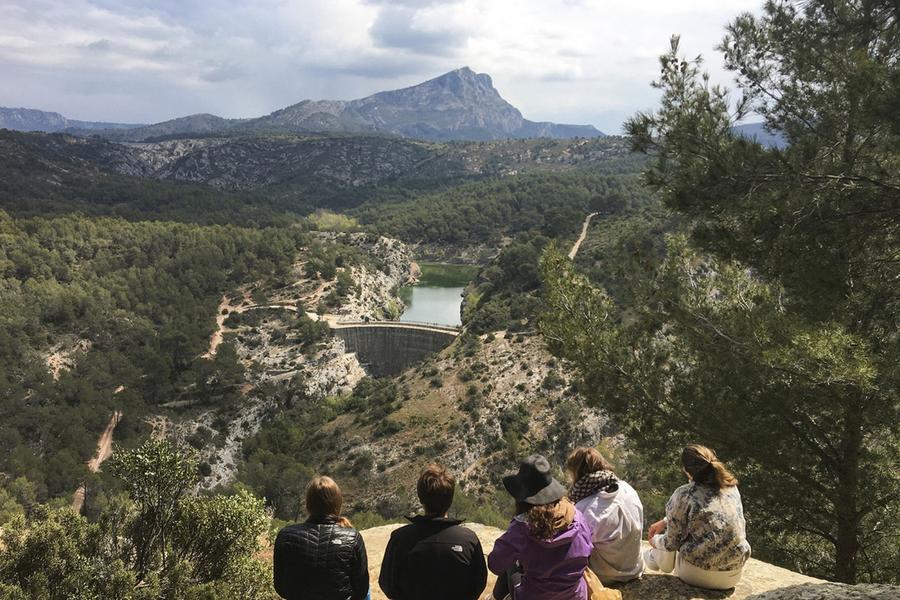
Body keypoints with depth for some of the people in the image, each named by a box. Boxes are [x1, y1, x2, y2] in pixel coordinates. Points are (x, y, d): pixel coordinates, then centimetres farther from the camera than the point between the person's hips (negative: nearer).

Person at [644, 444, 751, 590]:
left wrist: (655, 541, 14)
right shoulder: (732, 487, 0)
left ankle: (655, 558, 49)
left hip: (699, 575, -5)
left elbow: (672, 543, -9)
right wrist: (665, 521, 22)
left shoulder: (683, 495, -17)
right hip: (734, 576, 5)